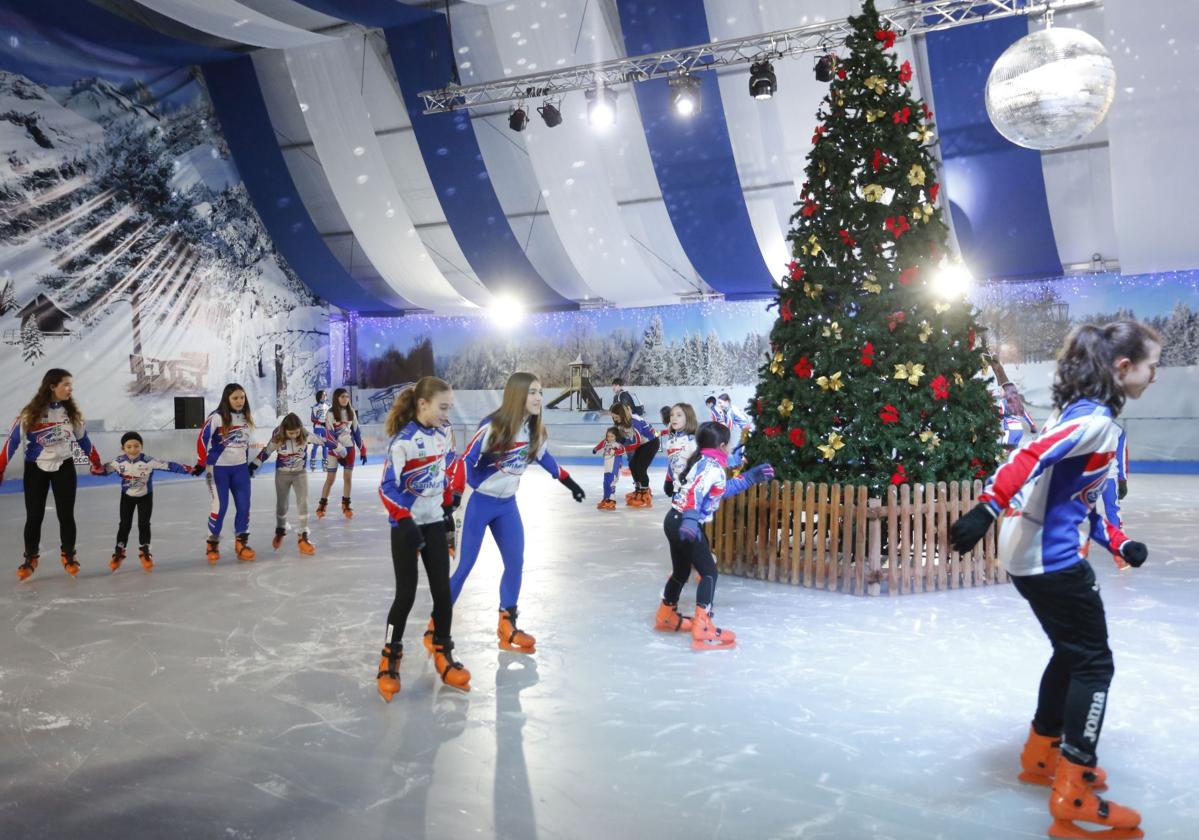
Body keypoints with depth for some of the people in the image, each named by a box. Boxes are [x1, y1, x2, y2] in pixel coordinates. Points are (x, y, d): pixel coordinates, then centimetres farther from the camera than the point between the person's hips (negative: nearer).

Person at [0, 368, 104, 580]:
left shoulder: (72, 411, -2)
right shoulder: (31, 412, -13)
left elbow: (83, 438, 10)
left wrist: (96, 463, 14)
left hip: (64, 467, 2)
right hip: (36, 469, -2)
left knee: (66, 514, 3)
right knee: (34, 516, 4)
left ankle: (68, 555, 19)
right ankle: (30, 558, 21)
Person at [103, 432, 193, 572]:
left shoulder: (148, 461, -26)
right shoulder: (120, 462, -18)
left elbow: (168, 465, -30)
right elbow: (106, 469, -2)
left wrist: (188, 470, -36)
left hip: (145, 497, -2)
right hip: (127, 497, 2)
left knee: (144, 524, -1)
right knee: (125, 524, 5)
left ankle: (144, 552, 14)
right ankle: (119, 552, 20)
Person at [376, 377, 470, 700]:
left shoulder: (444, 433, 1)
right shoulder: (403, 441, -19)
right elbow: (387, 488, -19)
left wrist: (449, 502, 16)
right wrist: (405, 522, -26)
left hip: (435, 523, 6)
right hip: (406, 526, -5)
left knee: (443, 591, 5)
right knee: (406, 594, -3)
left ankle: (441, 653, 20)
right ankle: (390, 659, 13)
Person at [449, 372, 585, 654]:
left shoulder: (536, 431, -2)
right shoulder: (492, 426, -23)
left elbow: (545, 458, 17)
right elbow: (466, 460, -23)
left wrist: (570, 482, 22)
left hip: (507, 504, 6)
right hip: (480, 502, -6)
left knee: (516, 563, 6)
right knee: (463, 565, -2)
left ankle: (507, 625, 21)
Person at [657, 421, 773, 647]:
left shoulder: (703, 462, 18)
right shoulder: (713, 466, -12)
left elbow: (723, 490, 28)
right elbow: (696, 492, -30)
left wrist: (751, 478, 32)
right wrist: (691, 519, -44)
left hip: (675, 521, 10)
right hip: (686, 524, -10)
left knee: (681, 571, 23)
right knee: (708, 571, -6)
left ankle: (666, 616, 40)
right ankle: (702, 628, -12)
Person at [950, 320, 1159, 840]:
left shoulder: (1085, 412, 14)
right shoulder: (1096, 418, -16)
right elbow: (1032, 458, -31)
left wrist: (1119, 543, 23)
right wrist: (987, 510, -40)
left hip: (1039, 551, 10)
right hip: (1050, 556, -10)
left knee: (1072, 653, 21)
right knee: (1094, 662, -2)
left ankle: (1042, 756, 35)